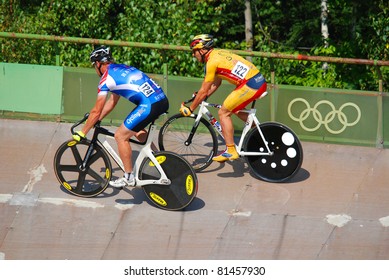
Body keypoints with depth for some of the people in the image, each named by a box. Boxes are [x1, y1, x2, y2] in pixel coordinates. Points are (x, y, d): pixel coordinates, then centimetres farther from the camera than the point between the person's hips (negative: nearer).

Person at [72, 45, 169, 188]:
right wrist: (94, 120, 35)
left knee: (120, 136, 4)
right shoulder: (121, 69, 25)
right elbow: (112, 102, 32)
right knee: (137, 130, 31)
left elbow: (96, 111, 0)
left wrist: (81, 133, 10)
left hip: (149, 105, -9)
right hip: (163, 100, 9)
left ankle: (128, 178, 10)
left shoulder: (107, 78, -1)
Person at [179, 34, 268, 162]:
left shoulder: (212, 61, -8)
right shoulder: (219, 53, 19)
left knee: (223, 112, 0)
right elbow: (216, 83, 27)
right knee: (235, 108, 28)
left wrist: (190, 109, 5)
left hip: (250, 85, -9)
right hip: (260, 81, 9)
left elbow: (204, 91, -5)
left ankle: (230, 151, 0)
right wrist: (201, 97, 30)